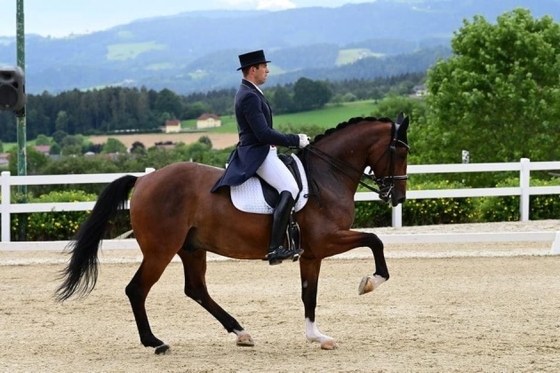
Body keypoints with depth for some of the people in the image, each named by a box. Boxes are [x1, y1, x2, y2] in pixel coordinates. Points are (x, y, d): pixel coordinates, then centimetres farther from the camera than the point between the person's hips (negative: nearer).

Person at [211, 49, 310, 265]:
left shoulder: (249, 93, 16)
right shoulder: (249, 96, -17)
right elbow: (264, 133, -24)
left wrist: (293, 140, 14)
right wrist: (295, 141, -17)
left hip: (261, 151, 11)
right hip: (257, 154, -11)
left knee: (290, 187, 19)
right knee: (290, 190, -25)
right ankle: (275, 249, -31)